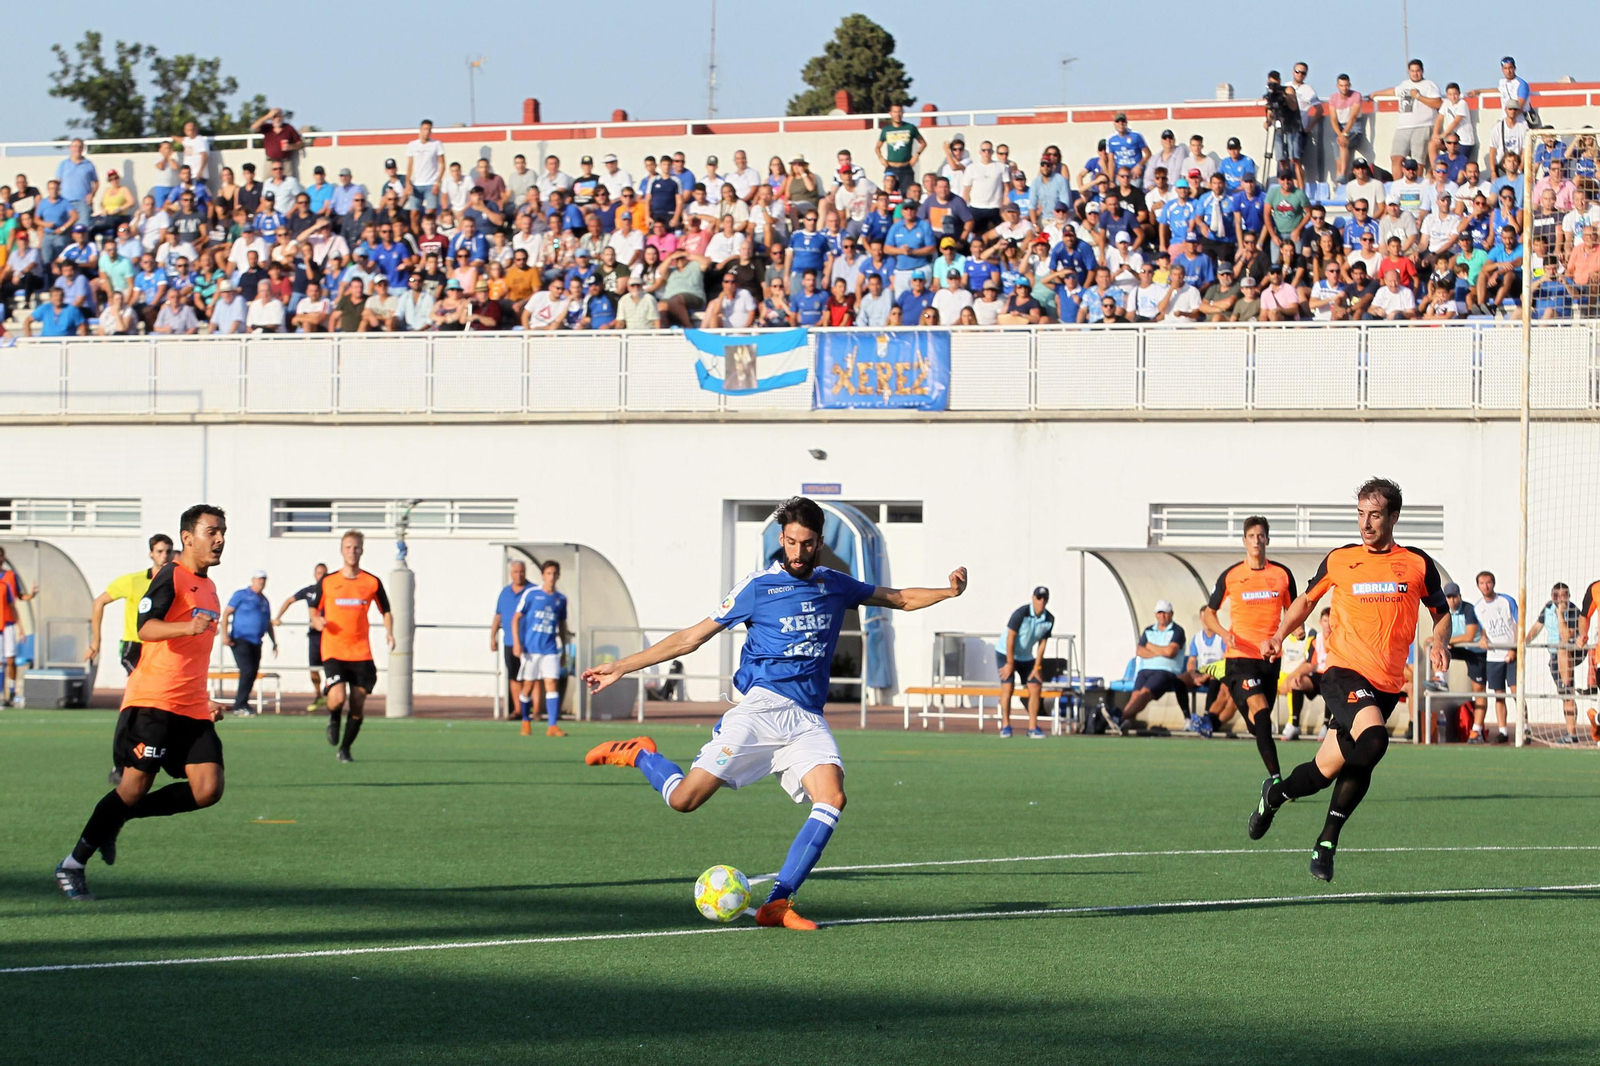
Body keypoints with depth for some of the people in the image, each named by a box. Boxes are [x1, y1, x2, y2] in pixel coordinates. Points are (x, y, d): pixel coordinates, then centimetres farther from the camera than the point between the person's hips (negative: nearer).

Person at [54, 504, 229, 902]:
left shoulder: (208, 587, 19)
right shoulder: (171, 577, -8)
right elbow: (146, 628, -24)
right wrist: (188, 627, -41)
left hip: (192, 708, 8)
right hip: (152, 702, -8)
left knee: (208, 789, -8)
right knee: (135, 786, -9)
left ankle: (118, 816, 11)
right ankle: (73, 866, 6)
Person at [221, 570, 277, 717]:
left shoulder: (265, 601, 20)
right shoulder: (241, 595, 2)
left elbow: (269, 624, 27)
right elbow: (226, 613, -3)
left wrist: (274, 643, 21)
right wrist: (225, 635, -14)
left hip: (256, 643, 7)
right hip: (240, 640, -7)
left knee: (252, 674, 3)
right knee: (247, 671, -17)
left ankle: (242, 705, 11)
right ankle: (239, 706, -13)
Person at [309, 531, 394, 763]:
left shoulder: (372, 583, 5)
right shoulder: (327, 582, 5)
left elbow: (386, 612, 14)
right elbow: (314, 611, 14)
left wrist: (389, 632, -5)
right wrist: (317, 622, -10)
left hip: (361, 654, 1)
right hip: (333, 651, -1)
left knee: (357, 705, 0)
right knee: (338, 698, -20)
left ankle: (345, 749, 18)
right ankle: (333, 719, 16)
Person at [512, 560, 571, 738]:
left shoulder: (561, 599, 10)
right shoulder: (530, 594, -1)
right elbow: (516, 618, -1)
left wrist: (564, 649, 21)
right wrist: (516, 642, -11)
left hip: (550, 649, 2)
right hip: (530, 648, -2)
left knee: (552, 684, -9)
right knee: (528, 685, 4)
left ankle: (552, 726, -14)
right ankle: (526, 721, 23)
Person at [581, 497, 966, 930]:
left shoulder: (835, 585, 14)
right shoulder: (758, 587, 2)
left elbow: (899, 598, 26)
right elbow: (691, 638, 7)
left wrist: (949, 591, 8)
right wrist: (621, 667, 6)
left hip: (808, 719, 4)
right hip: (761, 706, -4)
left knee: (832, 798, -23)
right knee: (684, 798, -15)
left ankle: (776, 903, -21)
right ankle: (641, 755, 18)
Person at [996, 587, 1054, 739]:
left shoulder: (1049, 620, -9)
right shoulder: (1021, 614, -24)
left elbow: (1042, 643, -2)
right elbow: (1010, 638, -22)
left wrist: (1037, 667, -4)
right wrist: (1010, 663, -20)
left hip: (1026, 657, 5)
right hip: (1006, 654, -5)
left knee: (1035, 689, -4)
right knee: (1008, 686, -17)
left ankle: (1032, 727, 1)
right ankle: (1005, 727, -10)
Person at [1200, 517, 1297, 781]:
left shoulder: (1282, 574, 8)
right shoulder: (1230, 576, 2)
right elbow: (1208, 613, 11)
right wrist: (1224, 633, -9)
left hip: (1270, 657, 4)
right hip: (1240, 657, -4)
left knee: (1260, 722, 12)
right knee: (1260, 712, -22)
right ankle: (1276, 778, -30)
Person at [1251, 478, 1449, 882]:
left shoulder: (1418, 564, 7)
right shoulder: (1338, 560, 6)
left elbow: (1441, 613, 18)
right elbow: (1307, 599, 21)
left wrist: (1438, 644, -3)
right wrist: (1279, 635, 7)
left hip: (1386, 684, 3)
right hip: (1343, 671, -3)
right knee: (1372, 739, -28)